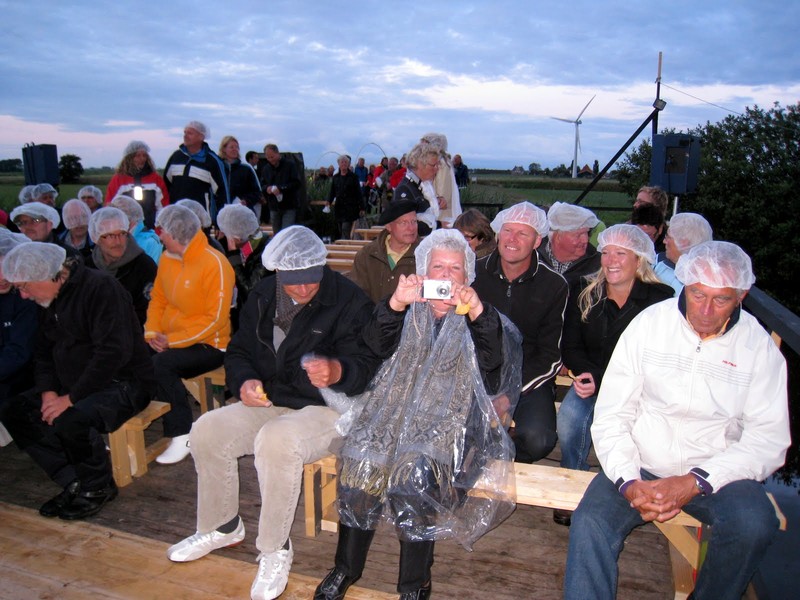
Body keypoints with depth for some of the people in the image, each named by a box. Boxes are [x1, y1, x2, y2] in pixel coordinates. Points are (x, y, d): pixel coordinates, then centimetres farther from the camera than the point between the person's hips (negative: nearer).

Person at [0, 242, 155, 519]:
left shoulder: (100, 287, -18)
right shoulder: (53, 299, 10)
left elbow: (113, 352, -27)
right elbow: (43, 351, 17)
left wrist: (71, 398, -24)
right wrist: (48, 391, -2)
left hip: (123, 383, -9)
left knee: (70, 420, -32)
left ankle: (98, 487, -4)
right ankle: (74, 482, 0)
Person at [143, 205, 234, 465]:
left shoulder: (214, 264, -17)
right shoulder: (167, 258, 8)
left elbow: (215, 319, -20)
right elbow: (157, 299, 14)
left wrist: (172, 340, -20)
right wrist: (152, 333, -3)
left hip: (209, 345, -7)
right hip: (170, 341, 7)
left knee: (162, 363, -29)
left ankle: (182, 436, -16)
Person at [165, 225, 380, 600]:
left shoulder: (349, 300, -13)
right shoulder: (263, 297, 6)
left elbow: (366, 365, -19)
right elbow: (239, 351, 13)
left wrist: (335, 370, -42)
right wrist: (245, 382, -9)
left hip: (328, 408, -6)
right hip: (271, 401, 7)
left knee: (277, 440, -34)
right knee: (207, 431, -10)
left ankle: (274, 550, -11)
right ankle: (221, 527, 14)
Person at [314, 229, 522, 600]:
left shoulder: (477, 319, 10)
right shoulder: (409, 311, 17)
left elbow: (493, 360, -11)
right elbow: (377, 345, -2)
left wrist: (478, 313, -29)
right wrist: (396, 303, -20)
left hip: (453, 419, -2)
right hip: (397, 408, 3)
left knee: (416, 472, -28)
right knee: (358, 460, -21)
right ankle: (346, 567, 0)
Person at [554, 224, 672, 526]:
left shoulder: (660, 298, -6)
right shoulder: (583, 291, 4)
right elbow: (570, 347, 6)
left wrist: (602, 380, -19)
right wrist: (589, 374, -15)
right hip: (593, 377, 2)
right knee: (568, 419, -28)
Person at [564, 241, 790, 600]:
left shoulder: (759, 346, -1)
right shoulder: (648, 323, -3)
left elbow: (769, 439, -5)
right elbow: (611, 414, -3)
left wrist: (696, 482, -19)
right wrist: (628, 482, -17)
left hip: (716, 472, 1)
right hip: (640, 466, -1)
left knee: (754, 524, -28)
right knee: (590, 522, -27)